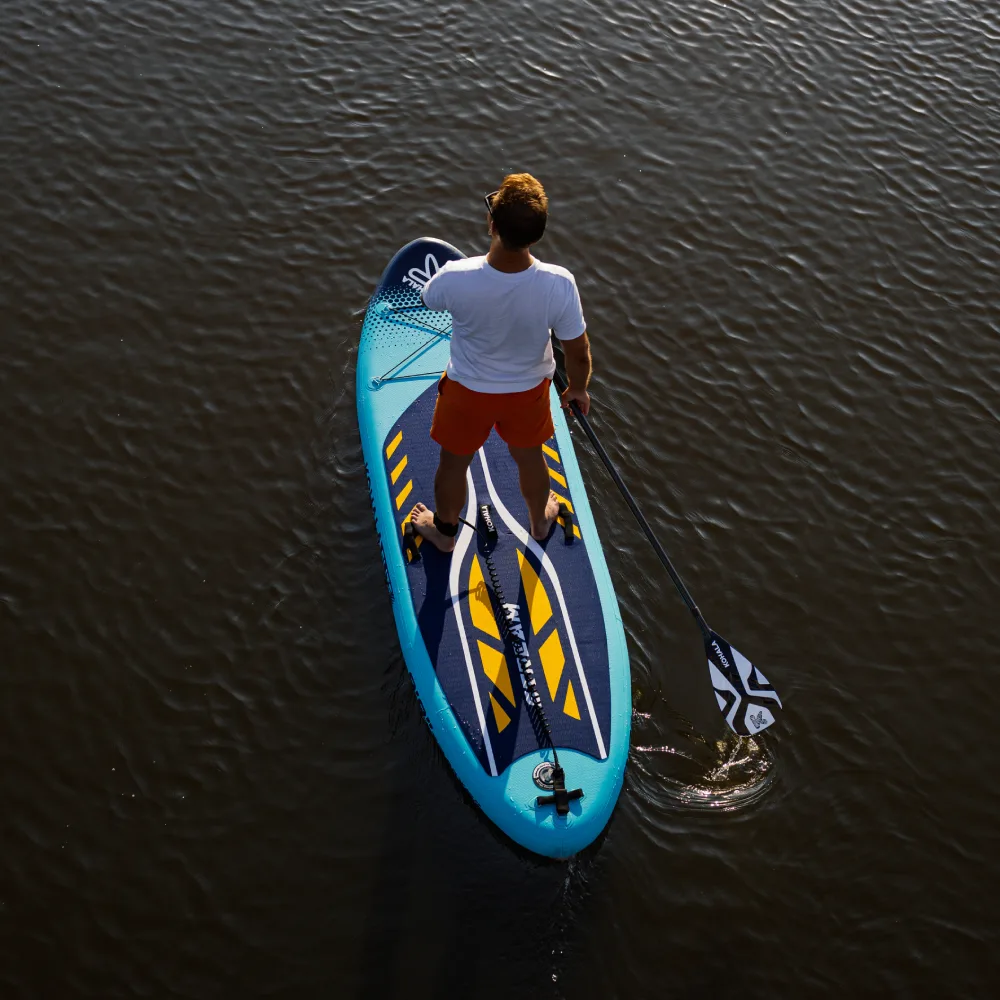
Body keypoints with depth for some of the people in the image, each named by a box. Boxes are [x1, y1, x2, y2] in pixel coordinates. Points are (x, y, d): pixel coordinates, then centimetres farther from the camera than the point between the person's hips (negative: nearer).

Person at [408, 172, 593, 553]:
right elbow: (579, 354, -18)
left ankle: (444, 530, 54)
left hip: (467, 392, -1)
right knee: (529, 457, 31)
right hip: (529, 390, 1)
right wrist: (578, 389, 3)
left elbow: (427, 298, -10)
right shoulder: (559, 285, -34)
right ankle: (540, 522, 59)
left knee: (453, 463, 27)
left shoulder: (455, 279, -37)